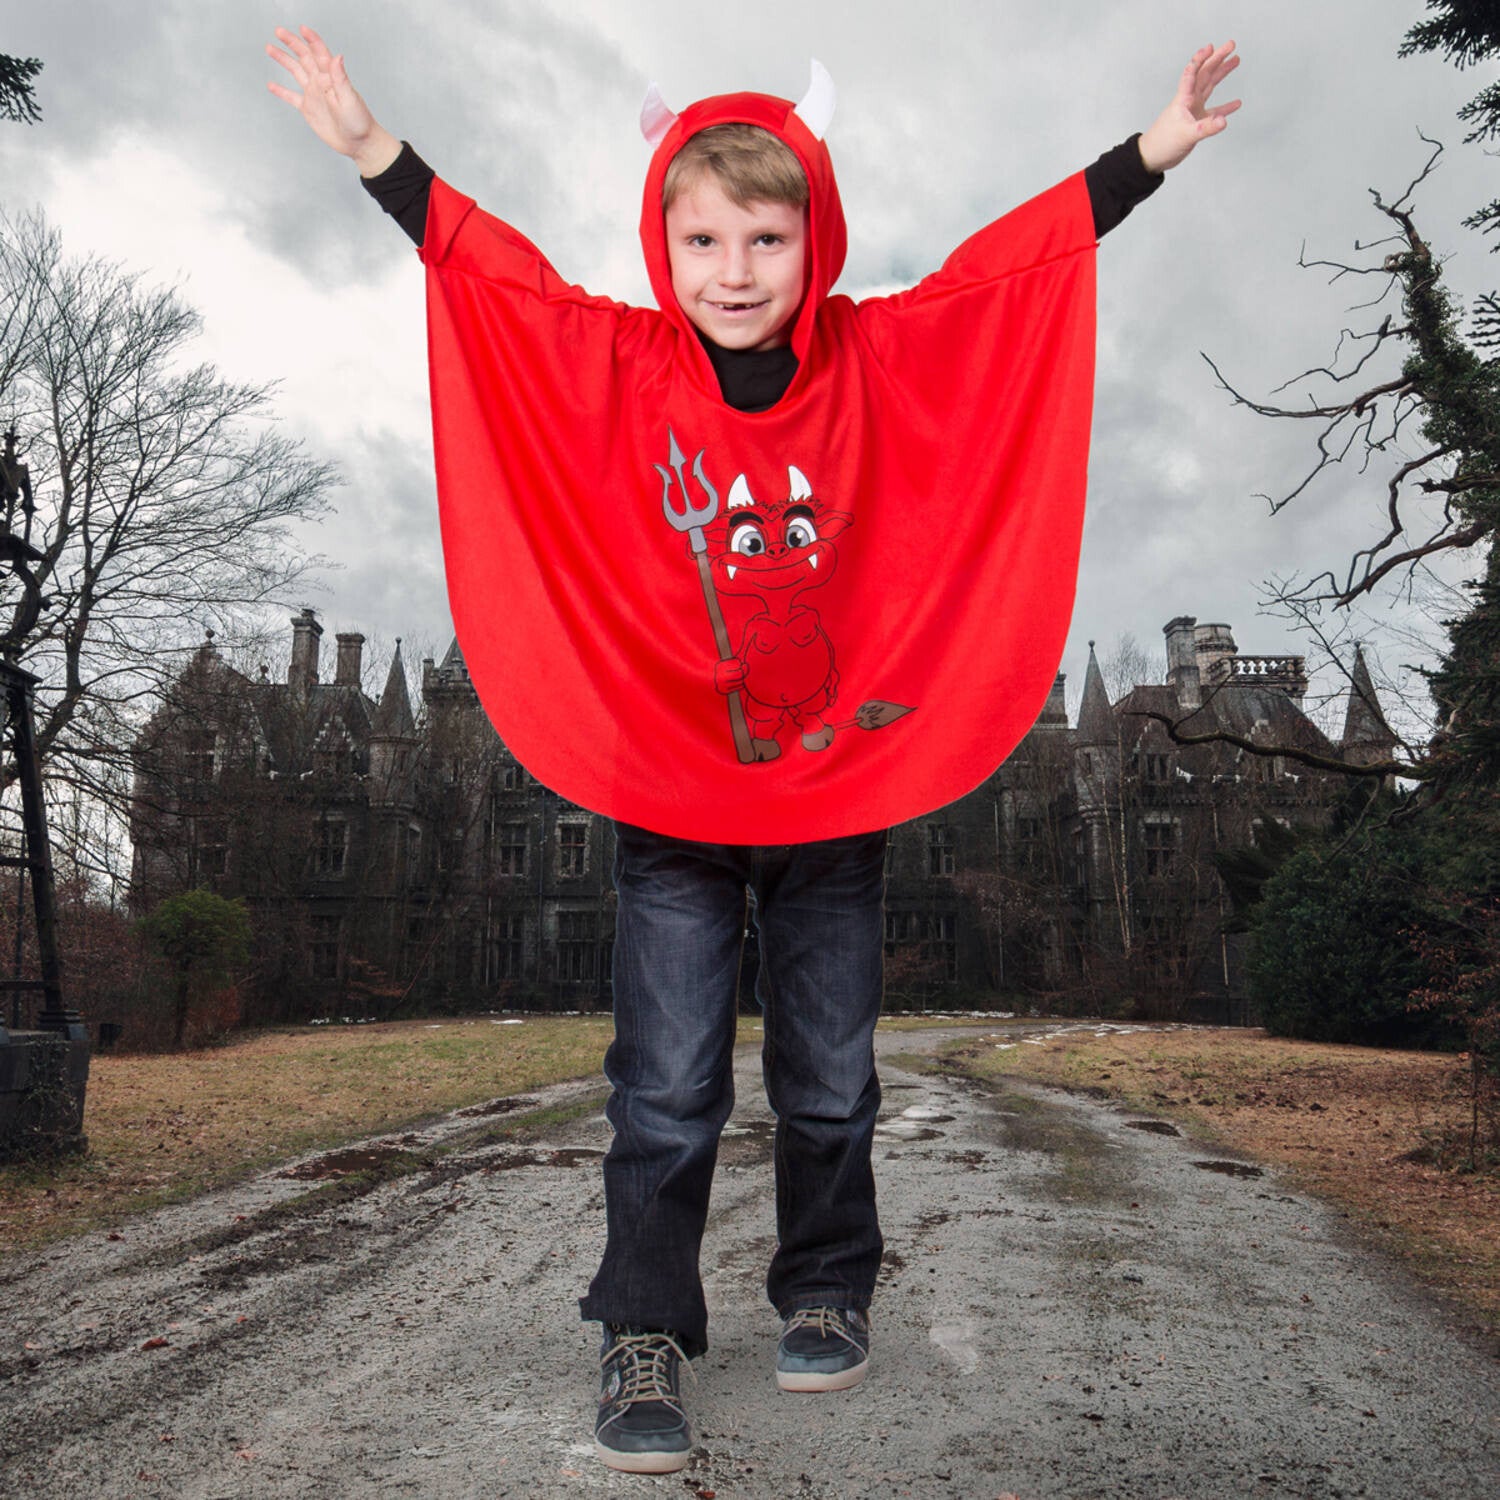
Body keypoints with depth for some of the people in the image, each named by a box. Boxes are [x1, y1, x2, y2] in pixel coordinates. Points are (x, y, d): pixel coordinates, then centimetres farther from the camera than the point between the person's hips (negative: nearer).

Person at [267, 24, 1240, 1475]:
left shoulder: (883, 359, 2)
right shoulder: (618, 364, 0)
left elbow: (1007, 259, 4)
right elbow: (486, 261, 4)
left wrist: (1154, 149, 3)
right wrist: (369, 146, 2)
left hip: (841, 779, 1)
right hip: (665, 784, -1)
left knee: (829, 1074, 13)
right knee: (667, 1086, 2)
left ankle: (827, 1289, 34)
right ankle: (643, 1332, 18)